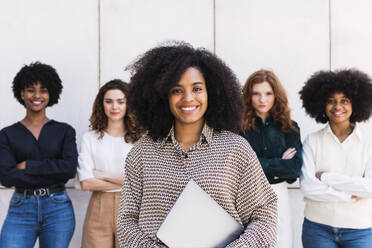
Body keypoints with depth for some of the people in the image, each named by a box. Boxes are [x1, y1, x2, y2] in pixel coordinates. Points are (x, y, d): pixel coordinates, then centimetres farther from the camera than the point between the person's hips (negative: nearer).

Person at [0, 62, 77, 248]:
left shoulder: (65, 131, 5)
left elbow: (70, 168, -10)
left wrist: (27, 166, -11)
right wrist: (54, 173, -12)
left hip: (58, 210, 1)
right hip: (21, 211, 0)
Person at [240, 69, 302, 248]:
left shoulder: (289, 128, 6)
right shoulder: (240, 126, -4)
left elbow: (295, 168, -2)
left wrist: (264, 166, -11)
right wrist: (280, 164, -9)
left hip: (277, 194, 3)